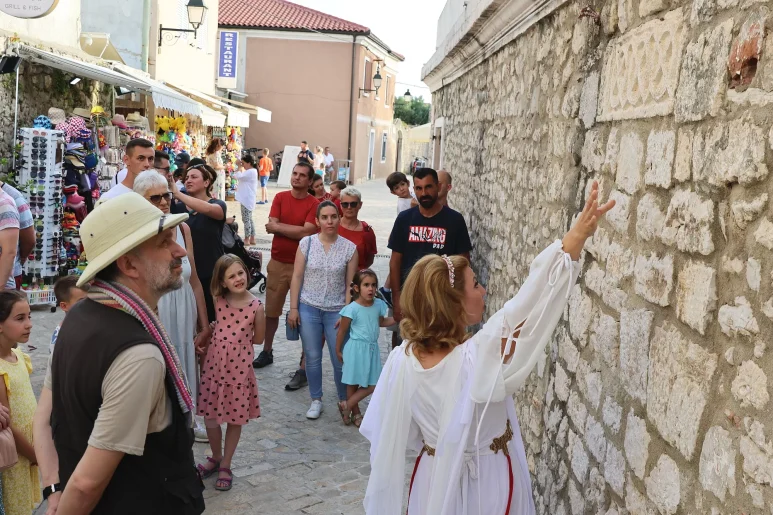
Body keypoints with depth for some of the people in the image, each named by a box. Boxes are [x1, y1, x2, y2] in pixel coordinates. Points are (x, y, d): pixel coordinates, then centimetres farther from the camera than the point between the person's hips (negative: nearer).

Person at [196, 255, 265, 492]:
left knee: (235, 419, 10)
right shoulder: (218, 301, -6)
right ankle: (216, 458, 36)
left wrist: (236, 339, 0)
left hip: (239, 367, -2)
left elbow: (258, 339, 0)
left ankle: (226, 466, 28)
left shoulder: (256, 306, -12)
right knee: (210, 416, 11)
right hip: (214, 363, 2)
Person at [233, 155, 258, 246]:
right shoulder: (251, 171, 16)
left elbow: (238, 176, -25)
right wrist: (239, 188, 11)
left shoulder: (250, 172, -17)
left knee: (246, 219, -6)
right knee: (249, 219, 13)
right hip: (247, 199, 11)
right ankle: (252, 239, 17)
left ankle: (246, 239, -2)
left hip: (247, 200, -11)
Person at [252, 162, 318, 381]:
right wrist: (296, 229, -15)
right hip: (277, 262, 4)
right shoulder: (280, 198, 4)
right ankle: (267, 351, 36)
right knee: (271, 311, 17)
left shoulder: (314, 204, -7)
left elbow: (306, 232, -18)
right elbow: (270, 227, -5)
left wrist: (278, 226, -9)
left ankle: (304, 368, 1)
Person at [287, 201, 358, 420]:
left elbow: (350, 284, -1)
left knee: (341, 360, 1)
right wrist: (293, 308, -2)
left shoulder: (349, 248, -3)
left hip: (336, 311, 0)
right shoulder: (306, 243, -2)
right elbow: (297, 277, 0)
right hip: (309, 309, 1)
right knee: (312, 357, 8)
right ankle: (316, 400, 23)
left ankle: (344, 400, 20)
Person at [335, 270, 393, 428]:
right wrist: (338, 351, 0)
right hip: (356, 349, -6)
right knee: (353, 384, 7)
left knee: (372, 385, 6)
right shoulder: (352, 309, -18)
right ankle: (356, 413, 24)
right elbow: (342, 331, -8)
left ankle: (348, 406, 22)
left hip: (372, 349, 6)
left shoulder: (379, 304, -2)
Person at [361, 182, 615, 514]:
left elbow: (387, 435, -6)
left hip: (433, 484, 3)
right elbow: (529, 304, -32)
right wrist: (577, 237, -32)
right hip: (485, 488, -3)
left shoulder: (402, 360, -16)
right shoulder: (477, 357, -30)